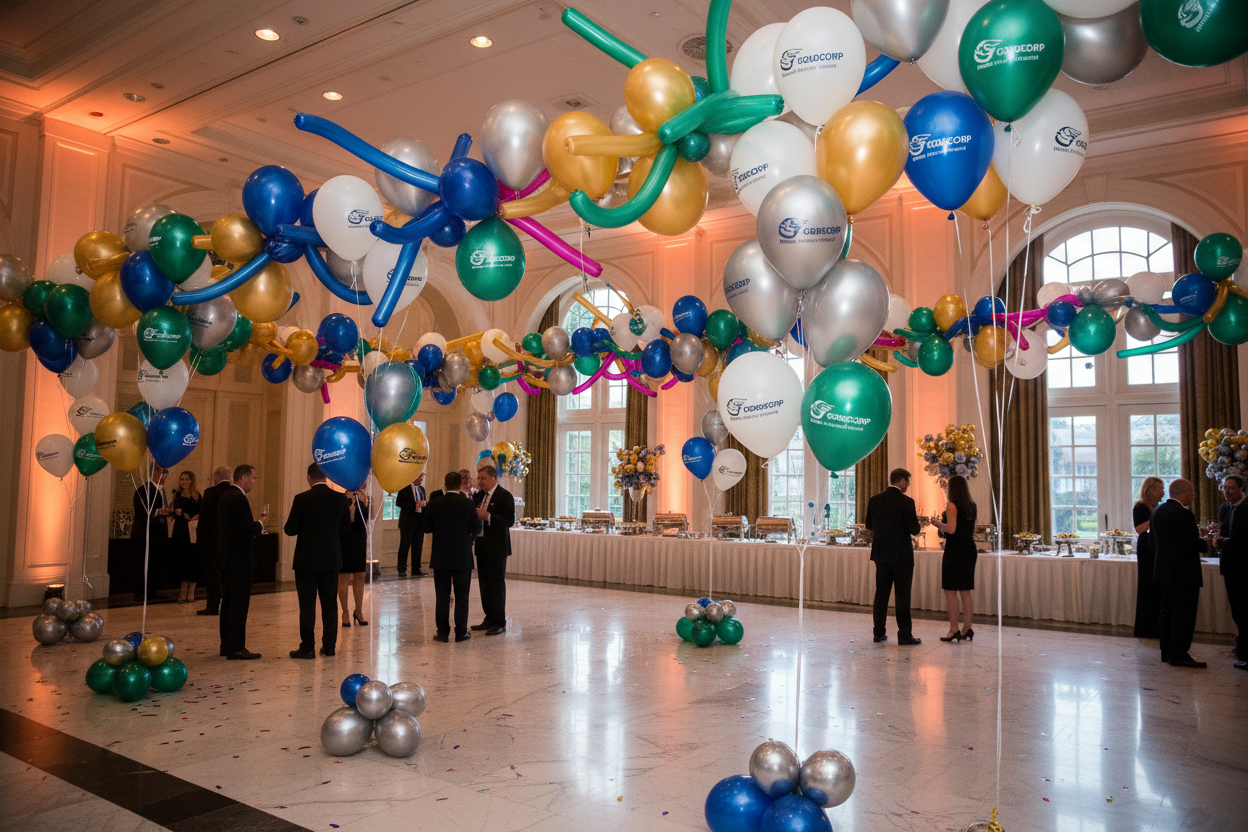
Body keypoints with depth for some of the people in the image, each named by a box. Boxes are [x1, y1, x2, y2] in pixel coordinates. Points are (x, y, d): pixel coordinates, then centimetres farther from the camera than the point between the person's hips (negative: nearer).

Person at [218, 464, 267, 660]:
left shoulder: (226, 495, 15)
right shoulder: (238, 498, -17)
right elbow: (245, 528, -24)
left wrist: (255, 524, 10)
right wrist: (260, 524, -6)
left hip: (227, 558, 10)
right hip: (239, 560, -10)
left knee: (228, 602, 15)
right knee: (240, 603, -5)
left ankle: (226, 645, 23)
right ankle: (236, 648, -1)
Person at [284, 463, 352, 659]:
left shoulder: (302, 499, -11)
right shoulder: (339, 498, -1)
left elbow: (290, 530, -8)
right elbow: (346, 527, 7)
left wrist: (288, 520, 13)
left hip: (306, 560, -3)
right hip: (331, 559, 3)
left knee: (307, 604, 3)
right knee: (330, 604, 10)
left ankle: (307, 647, 6)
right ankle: (329, 646, 14)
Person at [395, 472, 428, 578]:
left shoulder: (421, 489, 16)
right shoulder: (405, 488, -4)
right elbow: (398, 502, -11)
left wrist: (423, 504, -3)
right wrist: (414, 505, -18)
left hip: (419, 521, 6)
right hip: (407, 521, -6)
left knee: (418, 546, 7)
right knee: (404, 545, -3)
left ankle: (416, 570, 13)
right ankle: (402, 571, 3)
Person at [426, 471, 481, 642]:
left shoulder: (434, 503, -6)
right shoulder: (467, 504, -10)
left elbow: (427, 527, 2)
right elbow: (476, 527, -4)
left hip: (440, 557, 1)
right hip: (462, 557, -1)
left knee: (442, 596, 9)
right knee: (461, 596, 7)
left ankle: (443, 632, 12)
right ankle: (461, 632, 10)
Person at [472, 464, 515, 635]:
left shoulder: (504, 495, -11)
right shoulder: (480, 495, 13)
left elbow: (510, 521, -18)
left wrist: (488, 516, -25)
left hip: (496, 547, -8)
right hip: (482, 545, 8)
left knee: (497, 584, -3)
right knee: (484, 584, 12)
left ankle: (500, 623, 5)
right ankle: (490, 619, 23)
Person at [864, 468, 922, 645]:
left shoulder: (874, 500, 1)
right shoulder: (906, 502, -15)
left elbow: (869, 524, 9)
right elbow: (914, 530, -13)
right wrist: (914, 518, 7)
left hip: (881, 554, 5)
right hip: (902, 555, -5)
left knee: (881, 593, 12)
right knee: (902, 596, 2)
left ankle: (879, 632, 16)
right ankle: (904, 635, 5)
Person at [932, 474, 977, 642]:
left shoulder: (952, 505, -12)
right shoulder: (973, 506, 11)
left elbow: (951, 529, -20)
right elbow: (973, 531, 16)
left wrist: (938, 524, -2)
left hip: (954, 551, -8)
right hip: (969, 550, 8)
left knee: (950, 591, -3)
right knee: (965, 591, 12)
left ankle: (954, 629, -3)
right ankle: (967, 628, 13)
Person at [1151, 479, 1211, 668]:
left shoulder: (1157, 511, 8)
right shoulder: (1183, 513, -18)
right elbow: (1193, 543, -20)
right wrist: (1205, 544, -1)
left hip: (1163, 570, 8)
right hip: (1184, 571, -8)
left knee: (1167, 611, 14)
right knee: (1184, 614, -2)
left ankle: (1167, 652, 20)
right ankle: (1179, 655, 2)